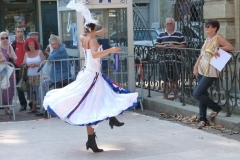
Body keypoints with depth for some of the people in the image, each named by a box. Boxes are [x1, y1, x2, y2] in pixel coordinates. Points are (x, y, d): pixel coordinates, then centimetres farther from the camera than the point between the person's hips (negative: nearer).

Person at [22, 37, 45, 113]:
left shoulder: (39, 52, 5)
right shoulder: (26, 54, 13)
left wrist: (37, 64, -14)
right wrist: (28, 65, -10)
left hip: (39, 75, -3)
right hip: (30, 75, 3)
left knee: (38, 90, -10)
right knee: (31, 91, -1)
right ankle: (33, 108, 3)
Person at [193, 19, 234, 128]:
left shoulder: (218, 37, -7)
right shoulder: (207, 39, 15)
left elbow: (230, 47, -16)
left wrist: (218, 48, -25)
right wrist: (196, 66, 8)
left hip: (210, 72, -8)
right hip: (201, 70, 8)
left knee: (197, 94, -11)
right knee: (202, 95, 8)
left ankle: (216, 108, 8)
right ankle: (203, 119, 15)